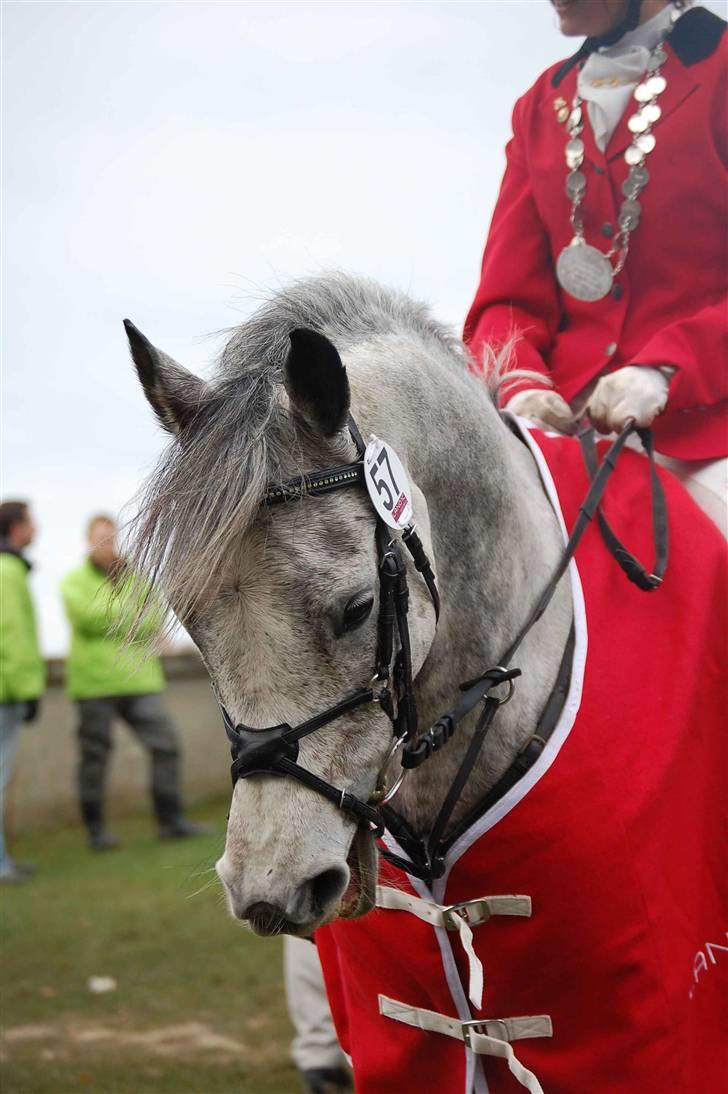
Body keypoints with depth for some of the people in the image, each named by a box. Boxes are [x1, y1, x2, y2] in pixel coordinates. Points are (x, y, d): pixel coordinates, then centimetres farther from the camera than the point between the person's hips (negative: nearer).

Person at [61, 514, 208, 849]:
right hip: (95, 682, -3)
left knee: (165, 744, -4)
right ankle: (95, 828, 9)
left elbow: (154, 622, 2)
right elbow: (88, 616, -15)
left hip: (139, 680, 3)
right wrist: (132, 615, -10)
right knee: (95, 755, 0)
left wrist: (112, 623, -13)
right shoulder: (74, 582, 3)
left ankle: (170, 819, 4)